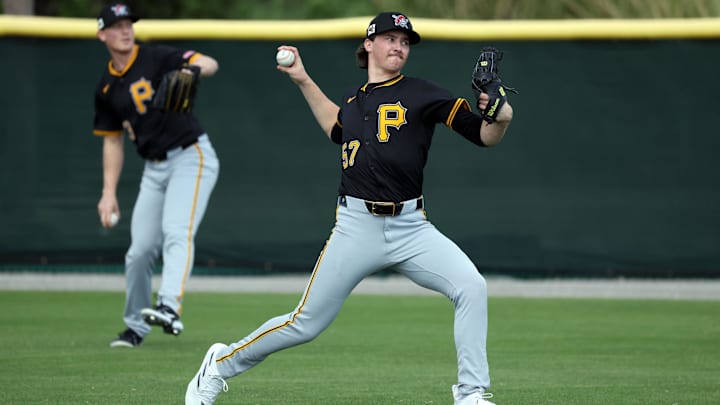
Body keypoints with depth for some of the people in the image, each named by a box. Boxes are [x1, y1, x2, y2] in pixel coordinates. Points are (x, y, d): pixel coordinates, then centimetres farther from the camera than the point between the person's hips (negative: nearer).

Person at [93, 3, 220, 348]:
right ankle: (136, 326, 21)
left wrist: (192, 69, -43)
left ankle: (169, 306, -41)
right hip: (154, 169, 6)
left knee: (177, 232, -25)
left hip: (191, 156, -6)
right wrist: (108, 193, 8)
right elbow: (112, 141, 15)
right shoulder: (106, 87, 9)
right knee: (139, 250, 5)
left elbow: (210, 64, -18)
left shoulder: (157, 58, -8)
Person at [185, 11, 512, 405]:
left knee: (472, 286, -23)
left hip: (410, 228, -1)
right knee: (305, 324, 3)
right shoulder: (354, 99, 11)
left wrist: (500, 119, -28)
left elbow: (485, 136, -6)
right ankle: (220, 366, 24)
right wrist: (303, 81, 30)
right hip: (357, 226, 1)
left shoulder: (421, 95, 0)